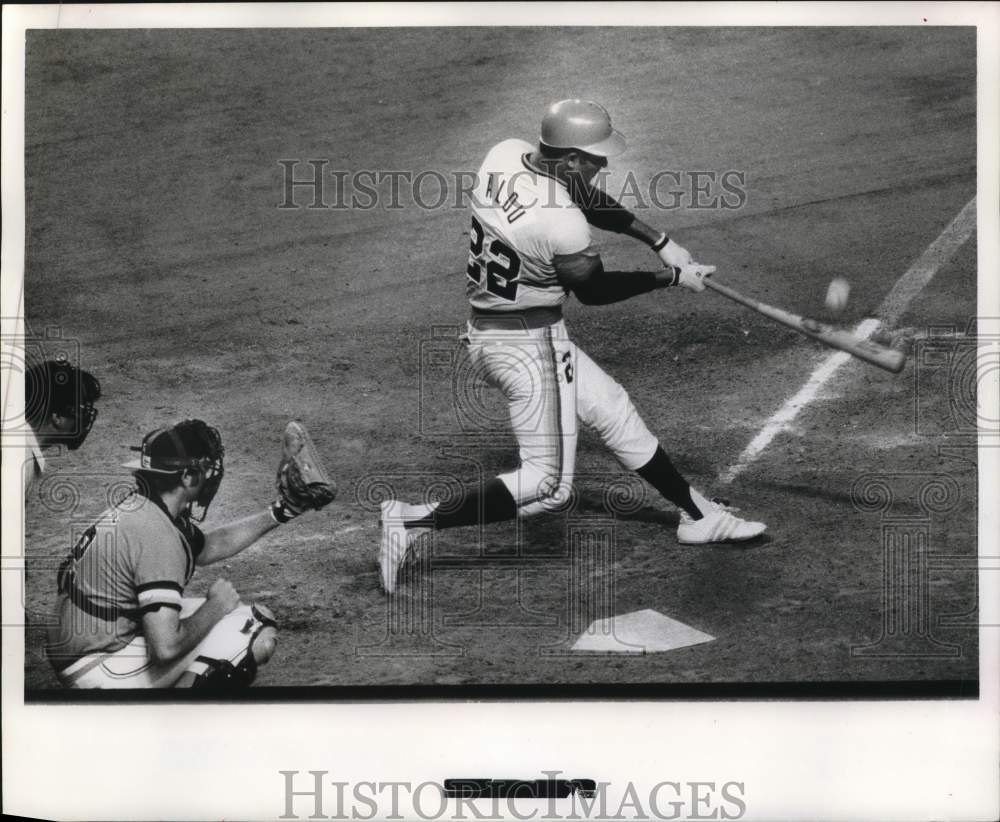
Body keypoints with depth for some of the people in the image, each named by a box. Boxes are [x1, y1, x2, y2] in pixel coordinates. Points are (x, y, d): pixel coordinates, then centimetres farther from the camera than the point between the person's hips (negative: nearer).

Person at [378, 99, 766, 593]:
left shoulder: (504, 155, -2)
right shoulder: (561, 220, -27)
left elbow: (587, 199, 10)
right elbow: (594, 289, -10)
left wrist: (660, 242, 8)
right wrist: (672, 278, 0)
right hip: (530, 343, -10)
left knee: (613, 409, 19)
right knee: (548, 484, -1)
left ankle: (698, 515, 31)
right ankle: (414, 521, -5)